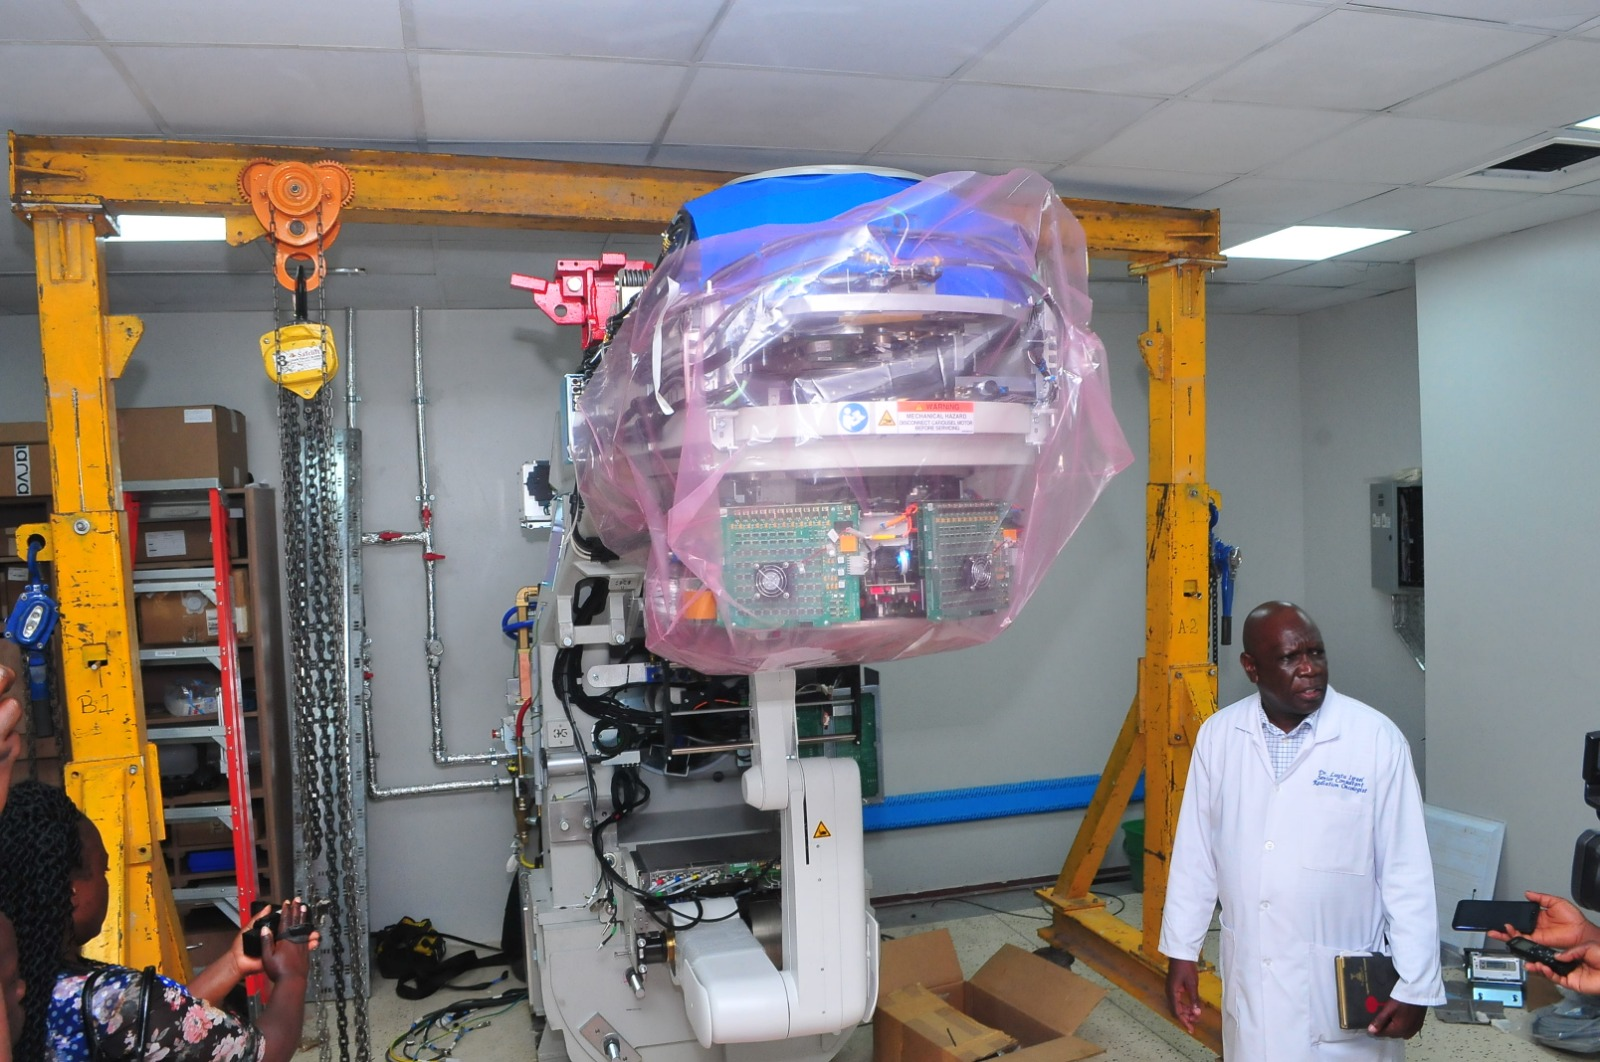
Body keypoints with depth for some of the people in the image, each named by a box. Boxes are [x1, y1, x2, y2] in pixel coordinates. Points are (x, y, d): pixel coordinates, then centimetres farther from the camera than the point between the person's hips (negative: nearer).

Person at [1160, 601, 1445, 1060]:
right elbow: (1195, 854, 3)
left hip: (1346, 982, -2)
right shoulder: (1218, 736, -4)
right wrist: (1181, 951, 5)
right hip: (1250, 976, 3)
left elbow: (1407, 873, -8)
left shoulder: (1377, 738, -12)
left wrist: (1414, 985, -7)